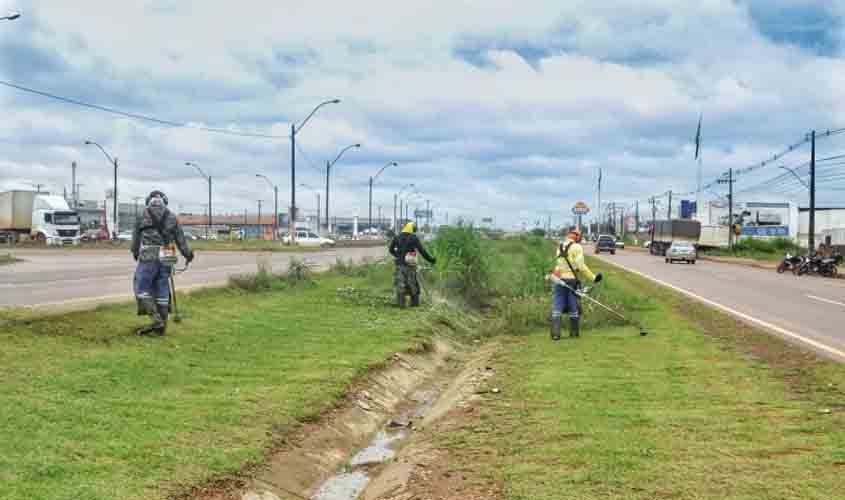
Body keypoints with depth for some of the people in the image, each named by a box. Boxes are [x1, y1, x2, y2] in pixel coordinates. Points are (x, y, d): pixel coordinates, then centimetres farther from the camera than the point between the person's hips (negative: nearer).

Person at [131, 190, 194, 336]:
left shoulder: (142, 216, 4)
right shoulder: (172, 217, 10)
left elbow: (135, 239, 12)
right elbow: (181, 239, 12)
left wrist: (135, 254, 30)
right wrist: (187, 254, 26)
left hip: (148, 258, -4)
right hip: (166, 259, 4)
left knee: (142, 289, 3)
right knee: (162, 291, 10)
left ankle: (156, 320, -10)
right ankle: (161, 326, 13)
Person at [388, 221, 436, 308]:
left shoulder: (397, 237, 6)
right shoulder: (414, 238, -3)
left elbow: (391, 250, 11)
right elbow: (422, 251, -4)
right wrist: (430, 259, 5)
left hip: (400, 264, 2)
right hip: (410, 264, -2)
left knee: (400, 284, 2)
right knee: (413, 283, 10)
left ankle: (401, 303, -5)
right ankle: (415, 302, 14)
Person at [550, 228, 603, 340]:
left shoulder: (560, 246, 12)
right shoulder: (576, 247, -6)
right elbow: (581, 266, -13)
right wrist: (593, 277, -10)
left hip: (559, 279, 4)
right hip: (572, 279, -4)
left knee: (557, 307, 2)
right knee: (574, 308, 8)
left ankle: (555, 333, -6)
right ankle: (574, 332, 15)